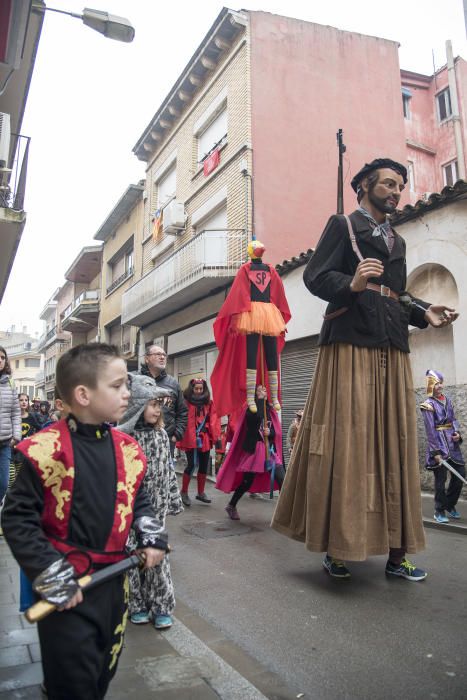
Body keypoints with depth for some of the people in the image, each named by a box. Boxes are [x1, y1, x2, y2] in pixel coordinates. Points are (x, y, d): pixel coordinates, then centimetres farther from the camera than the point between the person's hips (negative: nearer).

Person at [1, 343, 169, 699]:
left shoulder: (127, 448, -3)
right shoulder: (46, 450, -22)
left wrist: (152, 538, 0)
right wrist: (51, 576, -17)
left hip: (113, 579, 6)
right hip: (66, 588, -5)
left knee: (105, 671, 25)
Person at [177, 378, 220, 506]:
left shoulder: (209, 403, 10)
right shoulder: (186, 402, -6)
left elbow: (213, 420, 6)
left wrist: (216, 436, -3)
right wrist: (184, 437, -18)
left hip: (205, 439, 5)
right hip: (190, 439, -5)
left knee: (204, 466, 11)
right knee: (192, 465, -7)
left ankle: (201, 492, 26)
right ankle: (184, 492, 11)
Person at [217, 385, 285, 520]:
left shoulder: (269, 409, 11)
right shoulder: (252, 408, -3)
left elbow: (276, 432, 11)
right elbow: (255, 418, -27)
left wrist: (270, 432, -11)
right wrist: (260, 399, -20)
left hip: (269, 450, 5)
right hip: (254, 450, -4)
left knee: (282, 480, -9)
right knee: (247, 481, 2)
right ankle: (231, 506, 24)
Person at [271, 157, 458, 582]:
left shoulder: (397, 241, 27)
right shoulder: (342, 226, 7)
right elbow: (315, 276, -5)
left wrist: (424, 312, 8)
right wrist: (352, 284, -23)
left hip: (393, 350, 7)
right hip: (350, 344, -6)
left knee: (395, 446, 4)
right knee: (345, 442, -8)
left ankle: (396, 552, 12)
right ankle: (336, 545, 5)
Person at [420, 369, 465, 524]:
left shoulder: (447, 400, 9)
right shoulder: (428, 404, -10)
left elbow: (453, 419, 17)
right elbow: (430, 429, -13)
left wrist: (457, 432, -4)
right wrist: (436, 451, -15)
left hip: (452, 442, 6)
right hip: (439, 442, -6)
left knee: (460, 474, 9)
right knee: (441, 478, 1)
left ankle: (450, 505, 30)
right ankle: (440, 511, 15)